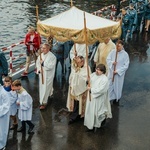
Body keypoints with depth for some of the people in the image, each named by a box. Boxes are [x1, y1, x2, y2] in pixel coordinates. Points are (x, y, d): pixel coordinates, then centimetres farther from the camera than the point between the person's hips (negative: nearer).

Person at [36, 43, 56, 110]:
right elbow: (37, 63, 7)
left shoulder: (52, 56, -19)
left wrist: (43, 63, -24)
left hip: (48, 75, -7)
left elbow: (51, 66, -25)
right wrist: (39, 69, -10)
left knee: (46, 89, -3)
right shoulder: (41, 55, 3)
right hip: (42, 74, 7)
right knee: (42, 87, 17)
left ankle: (44, 102, 7)